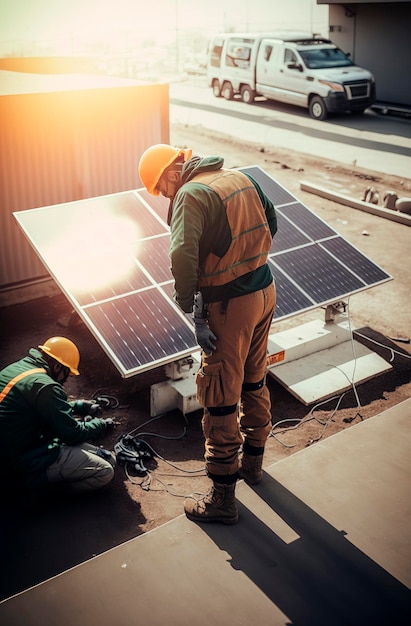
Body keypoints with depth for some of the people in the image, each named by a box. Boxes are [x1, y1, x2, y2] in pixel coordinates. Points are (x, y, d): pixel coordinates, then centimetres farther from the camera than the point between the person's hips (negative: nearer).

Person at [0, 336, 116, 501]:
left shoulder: (14, 369, 6)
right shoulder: (44, 386, -23)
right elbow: (73, 434, -15)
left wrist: (76, 406, 19)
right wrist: (100, 424, 4)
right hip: (26, 466, -10)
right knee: (105, 472, -13)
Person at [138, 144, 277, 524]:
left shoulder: (191, 194, -17)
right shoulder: (241, 178, 8)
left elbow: (182, 254, -30)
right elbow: (271, 223, 18)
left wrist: (186, 301, -17)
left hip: (231, 306, -8)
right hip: (265, 292, 8)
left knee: (220, 400, 4)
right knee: (254, 383, 24)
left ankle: (223, 499, 16)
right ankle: (253, 461, 44)